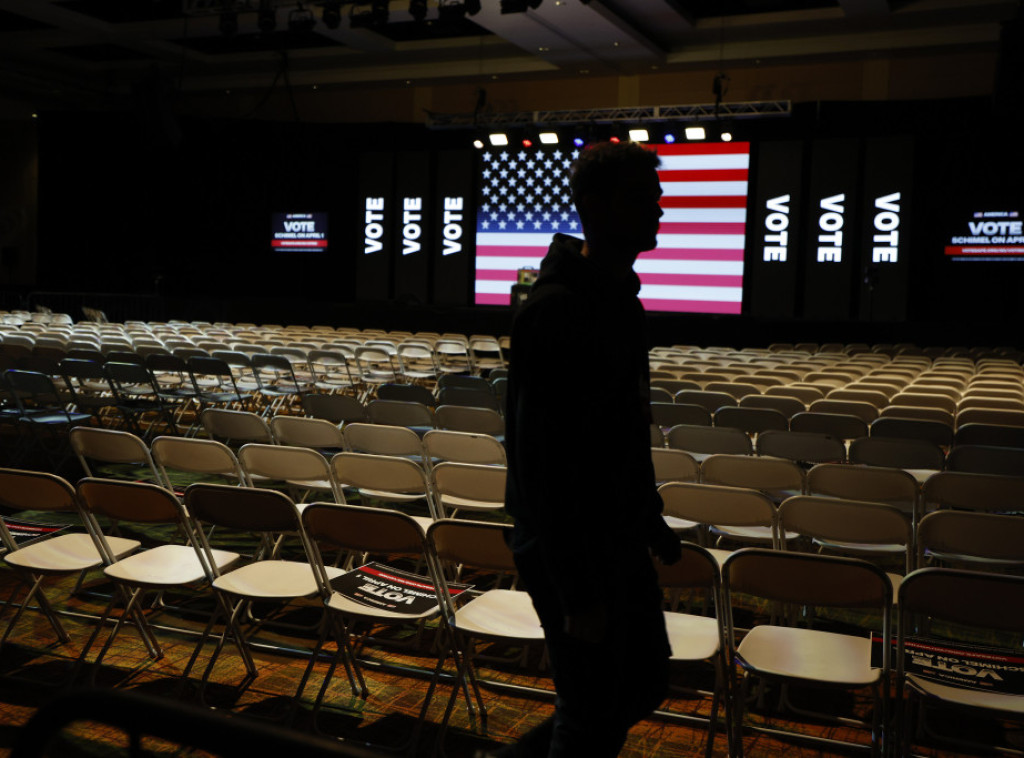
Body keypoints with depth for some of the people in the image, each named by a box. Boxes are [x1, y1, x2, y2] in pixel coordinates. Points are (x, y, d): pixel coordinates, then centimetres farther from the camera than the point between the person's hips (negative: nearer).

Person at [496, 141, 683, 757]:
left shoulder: (620, 297, 9)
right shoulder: (557, 311, -22)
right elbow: (543, 459, -25)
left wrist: (652, 522, 20)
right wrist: (579, 593, -23)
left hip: (620, 540, 9)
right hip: (570, 549, -9)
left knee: (644, 688, 20)